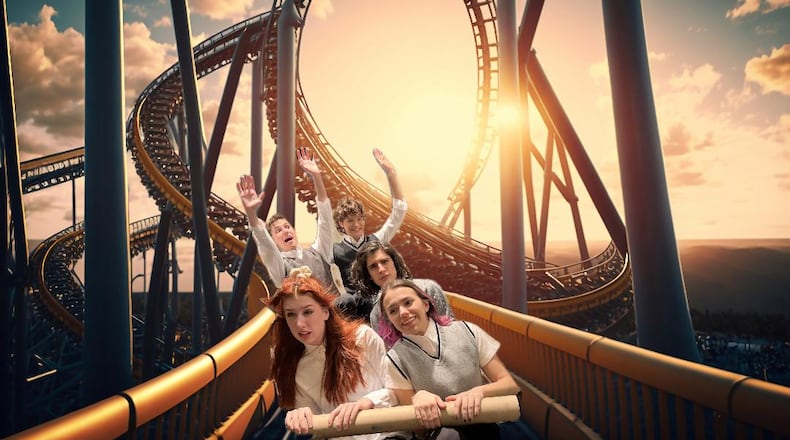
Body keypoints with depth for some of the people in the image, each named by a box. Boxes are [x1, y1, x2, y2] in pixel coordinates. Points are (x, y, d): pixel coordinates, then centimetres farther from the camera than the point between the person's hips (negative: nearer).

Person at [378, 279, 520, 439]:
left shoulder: (466, 332, -9)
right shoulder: (395, 359, -9)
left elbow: (510, 385, -5)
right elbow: (414, 422, -4)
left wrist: (479, 391, -25)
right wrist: (417, 398, -25)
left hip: (486, 427, 2)